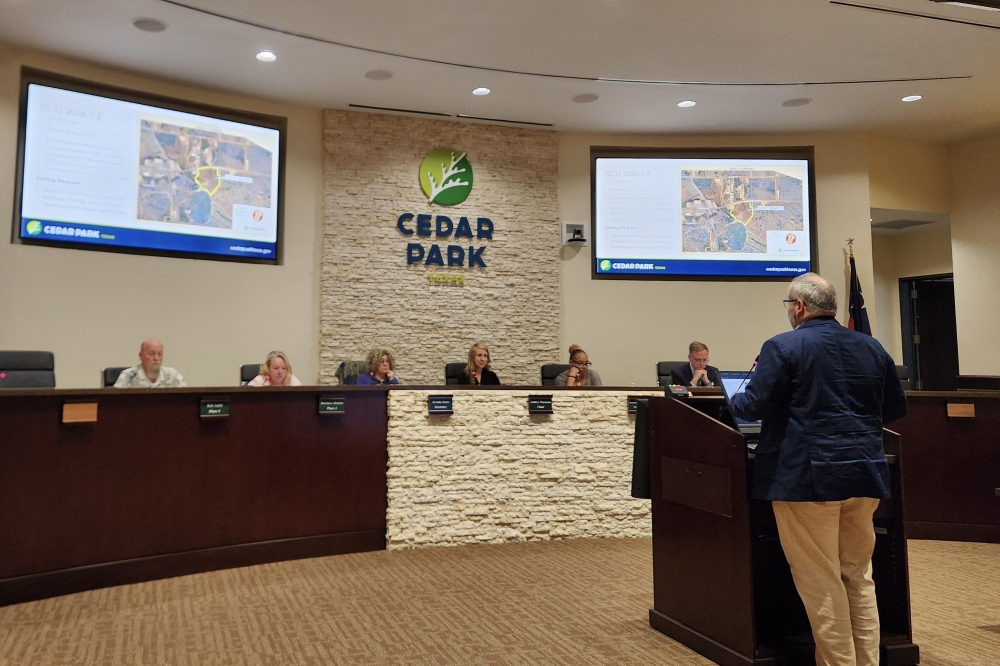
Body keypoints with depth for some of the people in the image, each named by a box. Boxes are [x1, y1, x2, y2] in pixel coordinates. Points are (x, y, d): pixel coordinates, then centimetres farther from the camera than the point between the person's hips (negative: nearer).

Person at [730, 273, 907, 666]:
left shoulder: (783, 347, -9)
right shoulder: (871, 347, 10)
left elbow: (752, 407, -13)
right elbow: (896, 408, 17)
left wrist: (734, 400, 9)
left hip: (807, 476, -6)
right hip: (865, 472, 7)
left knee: (820, 582, 3)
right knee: (858, 577, 17)